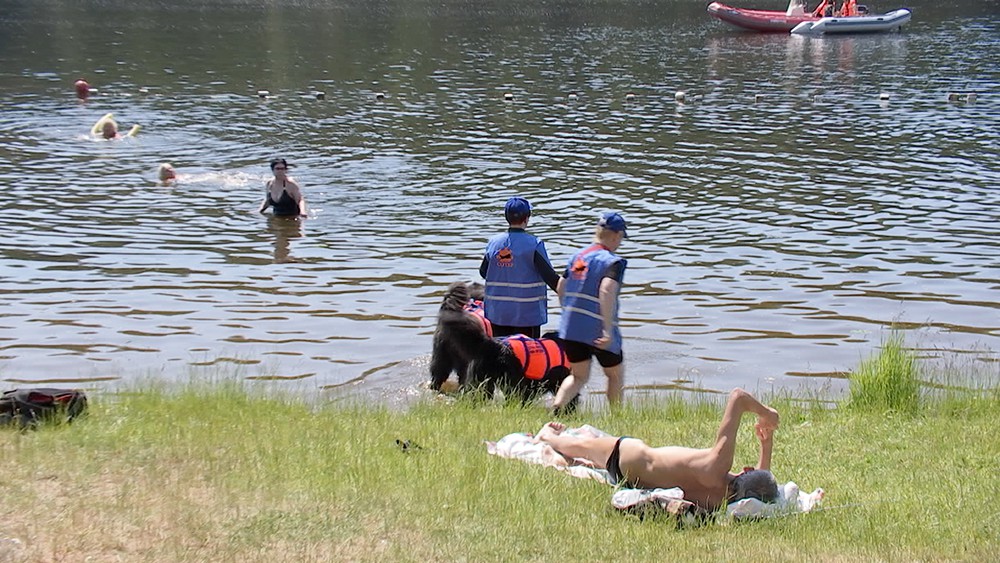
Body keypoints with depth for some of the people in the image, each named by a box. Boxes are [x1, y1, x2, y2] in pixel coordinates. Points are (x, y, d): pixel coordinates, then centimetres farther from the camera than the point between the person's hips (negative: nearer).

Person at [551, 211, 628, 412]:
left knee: (579, 376, 19)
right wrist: (608, 330, -29)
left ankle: (556, 407, -4)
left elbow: (560, 288, 15)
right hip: (598, 332, -6)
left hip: (570, 328, 6)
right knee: (616, 375, 17)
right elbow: (607, 291, -27)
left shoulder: (577, 256, 10)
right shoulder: (613, 261, -12)